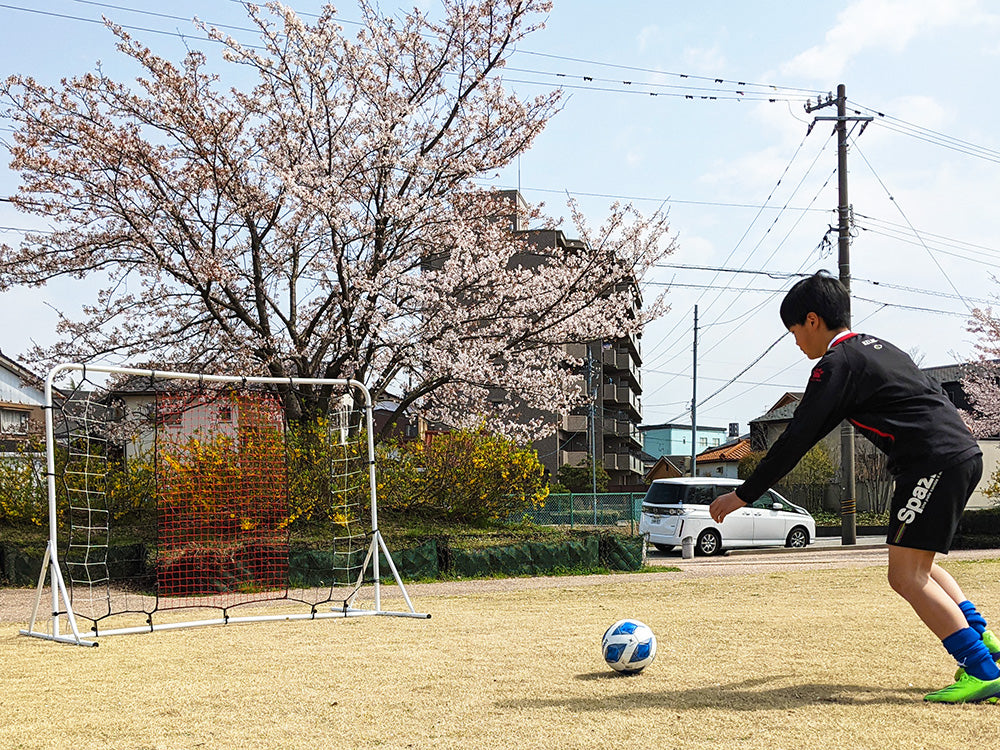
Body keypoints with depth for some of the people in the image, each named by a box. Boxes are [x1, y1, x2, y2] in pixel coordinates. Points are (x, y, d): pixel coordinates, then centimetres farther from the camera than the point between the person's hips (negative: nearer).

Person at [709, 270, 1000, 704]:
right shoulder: (876, 347, 21)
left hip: (934, 463, -10)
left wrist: (743, 495, -3)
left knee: (906, 576, -7)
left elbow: (797, 440, -8)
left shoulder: (837, 363, -6)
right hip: (965, 455, 10)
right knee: (916, 566, 21)